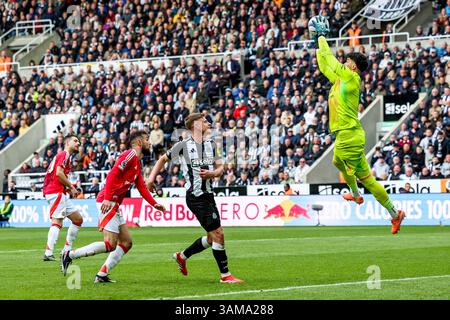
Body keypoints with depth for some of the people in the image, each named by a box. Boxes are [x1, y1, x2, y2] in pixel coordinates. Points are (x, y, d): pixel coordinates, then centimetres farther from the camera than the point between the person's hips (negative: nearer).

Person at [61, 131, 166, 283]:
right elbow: (113, 174, -20)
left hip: (114, 205, 11)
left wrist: (154, 204, 10)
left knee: (126, 242, 8)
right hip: (108, 202, -11)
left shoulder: (138, 164, 22)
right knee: (110, 245, -15)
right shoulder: (130, 154, -9)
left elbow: (142, 188, 22)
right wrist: (108, 198, -27)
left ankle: (102, 275, 6)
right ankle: (69, 255, -6)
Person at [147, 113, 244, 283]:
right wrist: (152, 177, 4)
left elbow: (220, 167, 15)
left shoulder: (211, 144, 13)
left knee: (212, 238, 13)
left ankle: (182, 256, 34)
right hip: (195, 197, -7)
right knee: (218, 234, -11)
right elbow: (163, 159, 10)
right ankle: (225, 275, -3)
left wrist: (212, 173, -6)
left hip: (208, 195, 7)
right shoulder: (183, 145, -3)